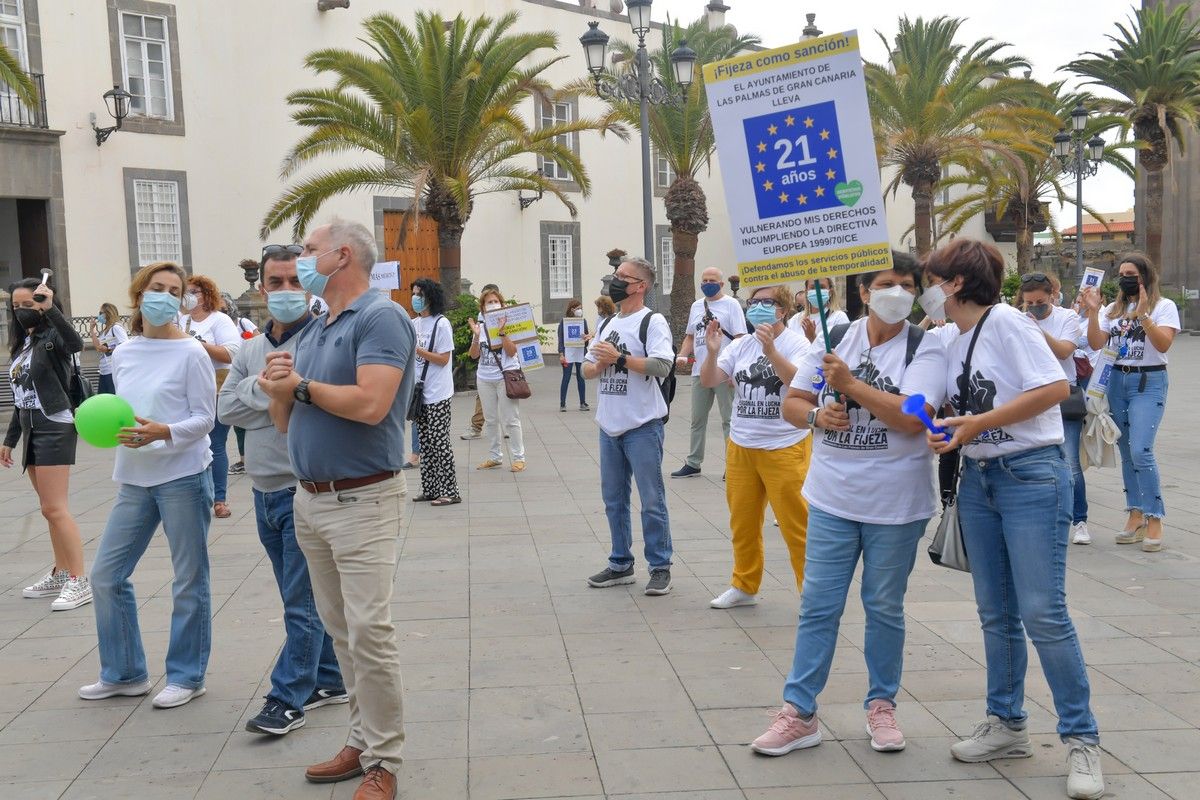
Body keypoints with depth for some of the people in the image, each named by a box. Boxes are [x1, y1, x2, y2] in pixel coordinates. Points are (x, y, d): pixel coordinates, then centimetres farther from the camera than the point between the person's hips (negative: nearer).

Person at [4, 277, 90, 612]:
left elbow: (76, 343, -36)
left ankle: (79, 582, -8)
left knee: (55, 509, -11)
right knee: (51, 508, 13)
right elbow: (20, 398, 21)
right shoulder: (21, 345, 16)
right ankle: (60, 575, 22)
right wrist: (10, 439, 22)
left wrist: (49, 309, -39)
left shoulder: (52, 338, -9)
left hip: (54, 428, -9)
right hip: (31, 430, 9)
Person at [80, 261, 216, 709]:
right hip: (134, 480, 6)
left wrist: (163, 432, -25)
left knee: (189, 581, 4)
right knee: (106, 576, 9)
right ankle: (124, 674, 25)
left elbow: (204, 418, -9)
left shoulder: (191, 353, -7)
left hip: (183, 477, -6)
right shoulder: (123, 355, 9)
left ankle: (187, 677, 19)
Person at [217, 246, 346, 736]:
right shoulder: (251, 351, 11)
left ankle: (288, 699, 7)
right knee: (301, 598, 16)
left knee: (302, 603, -2)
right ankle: (329, 679, 29)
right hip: (264, 490, 8)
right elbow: (226, 409, 2)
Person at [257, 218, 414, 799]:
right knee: (340, 631, 13)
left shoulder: (379, 317, -9)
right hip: (309, 498, 9)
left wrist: (302, 385, -8)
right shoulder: (311, 331, 16)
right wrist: (279, 393, -5)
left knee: (368, 631, -8)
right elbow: (287, 422, 18)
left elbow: (370, 404, -24)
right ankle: (362, 741, 24)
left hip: (361, 501, -8)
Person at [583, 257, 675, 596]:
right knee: (614, 500, 13)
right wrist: (599, 365, -6)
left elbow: (662, 366, -20)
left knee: (652, 500, -1)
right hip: (609, 426, 7)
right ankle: (621, 565, 25)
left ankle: (660, 568, 9)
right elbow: (587, 370, 16)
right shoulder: (607, 325, 16)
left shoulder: (652, 322, -7)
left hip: (642, 427, -7)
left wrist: (620, 357, -19)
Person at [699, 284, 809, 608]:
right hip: (740, 447, 5)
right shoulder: (740, 345, 6)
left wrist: (770, 349, -34)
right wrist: (712, 351, -19)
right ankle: (744, 586, 32)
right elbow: (708, 382, -1)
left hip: (785, 448, -5)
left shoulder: (796, 343, -7)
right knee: (742, 522, 16)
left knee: (797, 525, -2)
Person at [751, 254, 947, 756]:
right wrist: (817, 416, -13)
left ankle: (881, 705, 28)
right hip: (833, 499, 3)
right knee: (818, 606, 5)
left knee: (885, 608, 11)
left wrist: (849, 383, -20)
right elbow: (792, 403, 8)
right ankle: (799, 713, 12)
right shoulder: (834, 339, 6)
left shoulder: (925, 350, -5)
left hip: (895, 504, -2)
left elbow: (912, 419, -19)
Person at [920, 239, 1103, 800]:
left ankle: (1081, 739, 5)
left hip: (1031, 475, -8)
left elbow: (1054, 388, -19)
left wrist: (978, 423, -19)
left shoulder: (1005, 321, -11)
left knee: (1043, 613, -8)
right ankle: (1006, 725, 24)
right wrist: (947, 435, -1)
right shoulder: (955, 345, 13)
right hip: (978, 480, 8)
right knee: (995, 615, 12)